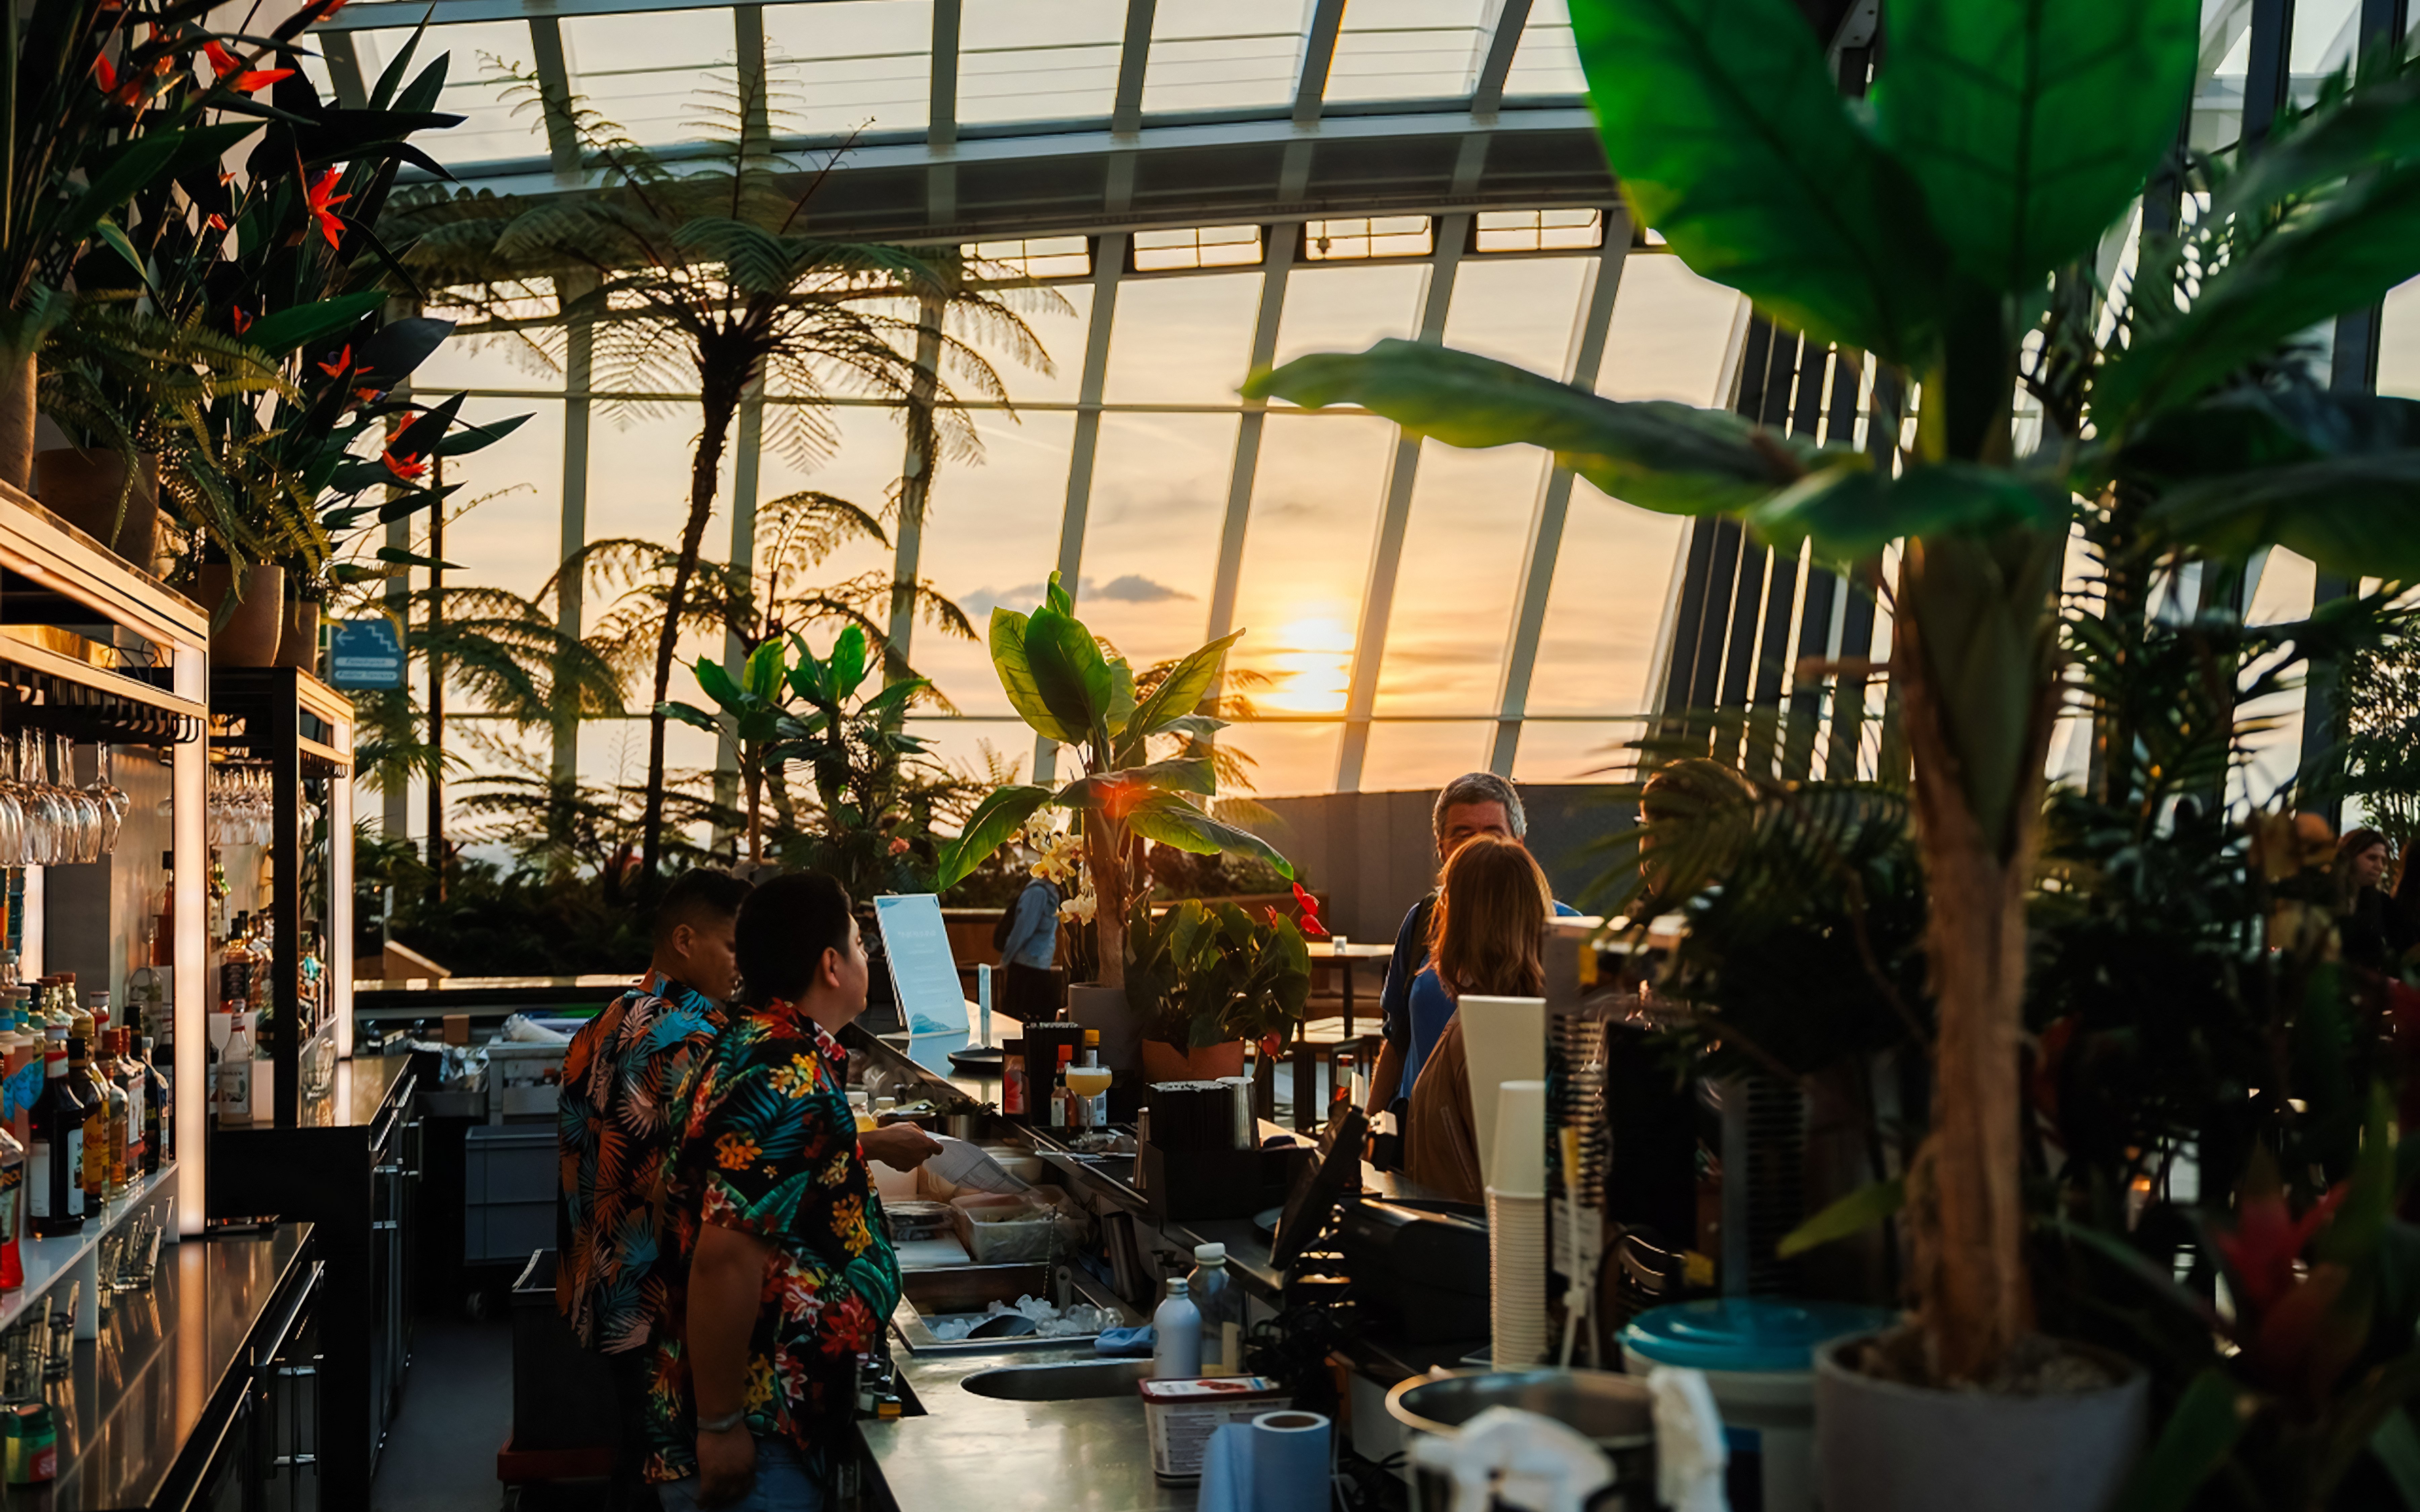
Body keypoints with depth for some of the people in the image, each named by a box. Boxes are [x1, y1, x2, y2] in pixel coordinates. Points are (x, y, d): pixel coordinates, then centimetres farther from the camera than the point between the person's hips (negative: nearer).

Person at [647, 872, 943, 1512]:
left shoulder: (752, 1047, 9)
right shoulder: (794, 1083, -23)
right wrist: (720, 1428, -25)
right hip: (750, 1435, -10)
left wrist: (871, 1145, 36)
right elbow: (724, 1260, -29)